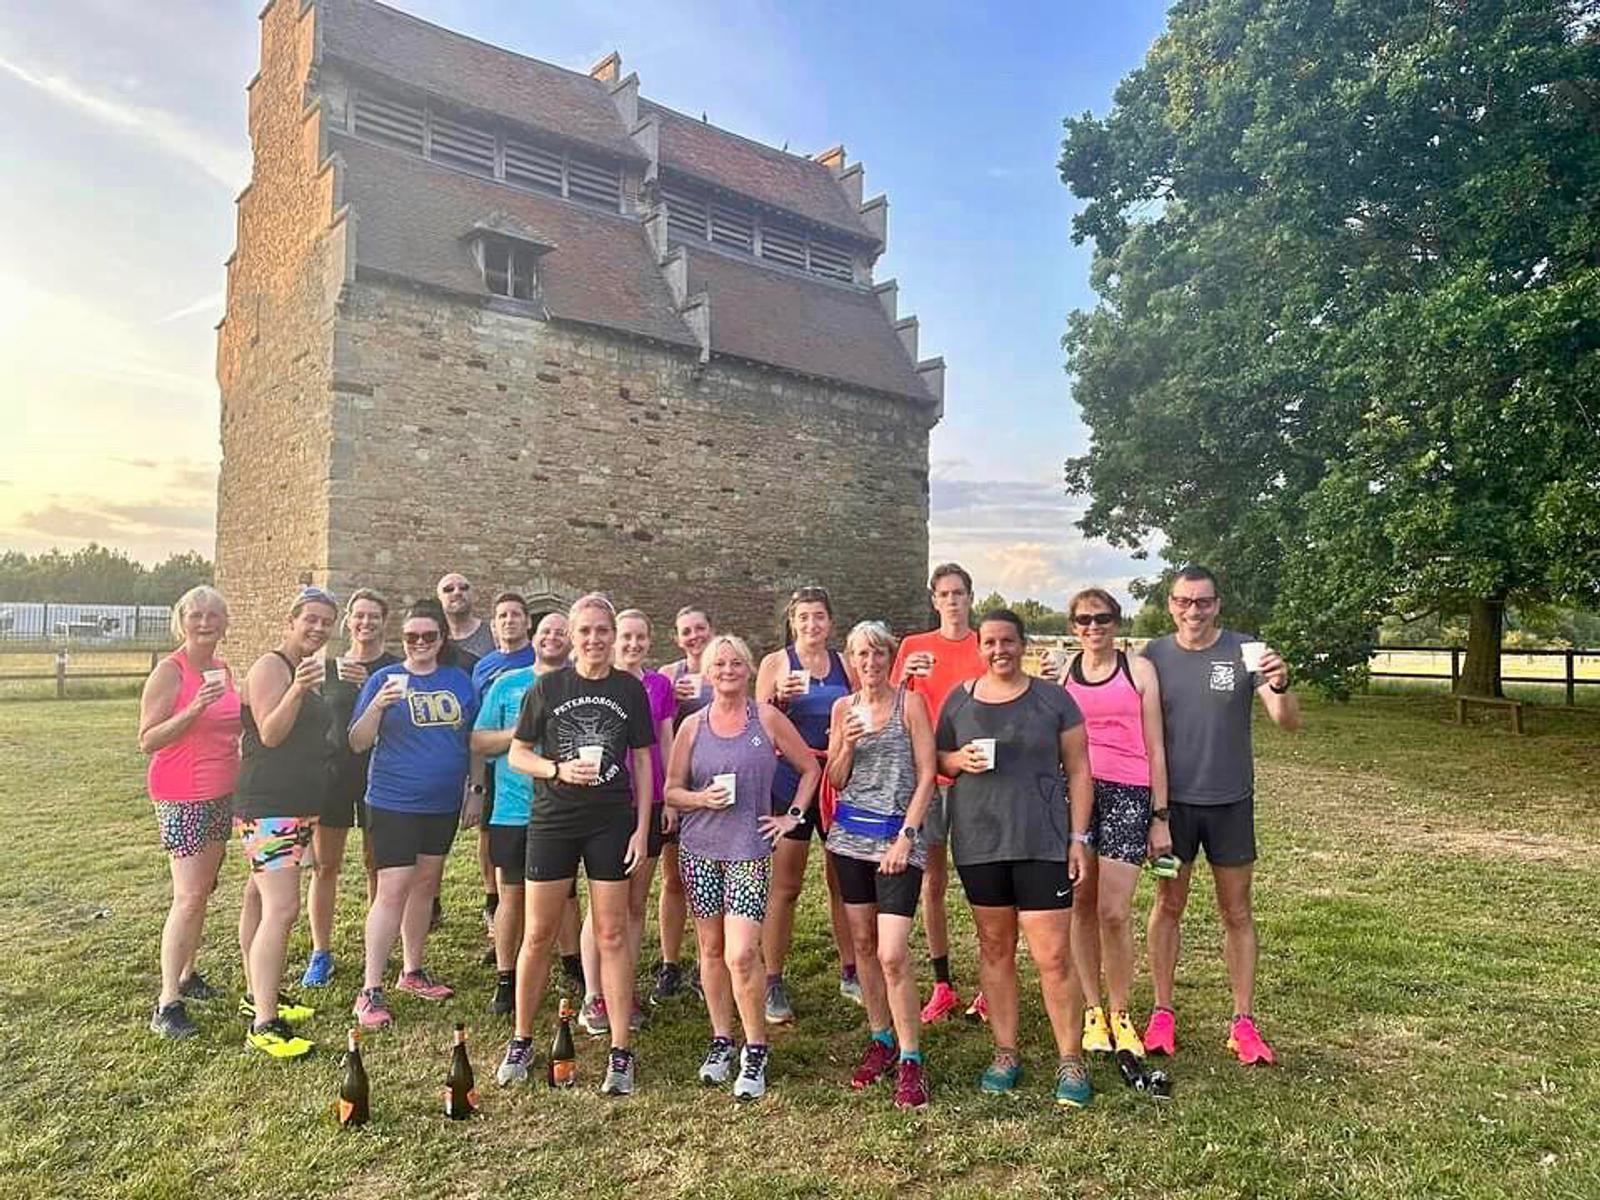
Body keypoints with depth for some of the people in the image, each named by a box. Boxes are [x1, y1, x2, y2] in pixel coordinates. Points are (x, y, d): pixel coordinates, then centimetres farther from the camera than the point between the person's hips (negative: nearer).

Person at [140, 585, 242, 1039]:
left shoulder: (223, 669, 10)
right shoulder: (169, 671, -12)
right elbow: (147, 741, -16)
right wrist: (195, 708, -26)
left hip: (222, 793, 7)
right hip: (182, 796, -7)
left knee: (204, 890, 14)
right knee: (188, 897, -9)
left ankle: (187, 974, 27)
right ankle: (167, 1004, -2)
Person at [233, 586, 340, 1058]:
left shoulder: (310, 670, 15)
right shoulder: (271, 666, -12)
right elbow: (270, 734, -21)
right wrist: (298, 689, -32)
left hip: (300, 805, 9)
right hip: (268, 806, -9)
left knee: (262, 898, 18)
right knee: (281, 910, -14)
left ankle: (258, 995, 28)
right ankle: (264, 1024, -12)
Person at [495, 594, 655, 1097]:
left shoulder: (630, 689, 2)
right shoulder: (546, 687, -1)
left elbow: (641, 760, 5)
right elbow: (517, 755, 4)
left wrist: (642, 827, -2)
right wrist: (559, 769, -15)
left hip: (613, 823, 0)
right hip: (552, 822, 0)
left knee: (612, 933, 3)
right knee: (538, 934, 6)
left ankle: (620, 1052, 13)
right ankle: (522, 1041, 26)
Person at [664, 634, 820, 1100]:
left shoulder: (768, 719, 0)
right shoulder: (692, 726, 5)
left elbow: (810, 769, 9)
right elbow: (671, 790, 7)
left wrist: (793, 816, 2)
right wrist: (703, 798, -12)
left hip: (749, 850, -3)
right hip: (699, 848, 3)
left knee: (741, 954, -11)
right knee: (711, 949, 11)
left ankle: (755, 1052, 7)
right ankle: (721, 1041, 28)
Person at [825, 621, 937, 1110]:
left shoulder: (910, 702, -4)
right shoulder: (843, 708, 7)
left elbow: (926, 775, -7)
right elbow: (836, 781, 10)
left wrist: (905, 838, -12)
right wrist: (847, 744, -10)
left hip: (898, 836, -4)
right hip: (850, 834, 5)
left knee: (892, 954, -10)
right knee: (863, 944, 12)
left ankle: (910, 1060, 4)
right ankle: (880, 1041, 27)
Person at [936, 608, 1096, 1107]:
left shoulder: (1052, 698, 0)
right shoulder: (959, 699, 6)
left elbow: (1078, 771, 2)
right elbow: (939, 759, 15)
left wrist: (1079, 837, -3)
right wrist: (960, 760, -8)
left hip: (1041, 841, -2)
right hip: (978, 841, 3)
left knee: (1053, 957, -3)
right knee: (994, 948, 12)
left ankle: (1071, 1061, 14)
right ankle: (1005, 1053, 27)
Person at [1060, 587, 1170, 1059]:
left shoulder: (1138, 670, 6)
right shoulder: (1061, 673, 10)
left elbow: (1154, 748, 6)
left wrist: (1160, 817, 3)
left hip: (1127, 794, -2)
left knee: (1114, 911, -6)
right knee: (1081, 905, 6)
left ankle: (1120, 1013, 14)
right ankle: (1092, 1010, 21)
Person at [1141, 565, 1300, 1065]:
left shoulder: (1244, 652, -7)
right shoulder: (1154, 656, -3)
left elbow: (1289, 723, -13)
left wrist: (1280, 686, -33)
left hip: (1231, 801, 0)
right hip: (1172, 799, 1)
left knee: (1237, 912, 9)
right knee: (1168, 905, 9)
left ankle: (1244, 1021, 20)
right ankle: (1162, 1013, 19)